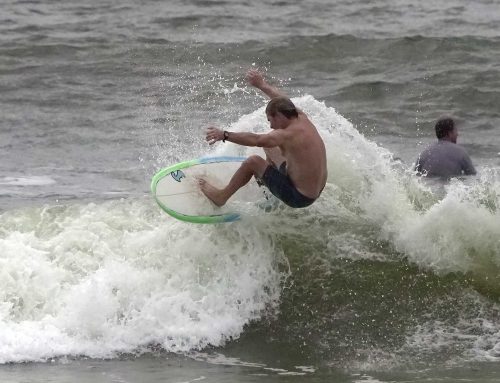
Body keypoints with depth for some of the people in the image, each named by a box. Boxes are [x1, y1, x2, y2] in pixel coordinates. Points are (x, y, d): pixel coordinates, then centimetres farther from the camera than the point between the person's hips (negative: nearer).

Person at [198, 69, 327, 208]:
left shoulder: (290, 135, -27)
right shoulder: (302, 119, -3)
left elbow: (255, 140, -32)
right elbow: (282, 100, 15)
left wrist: (224, 135, -30)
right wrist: (262, 84, 26)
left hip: (299, 199, -9)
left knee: (253, 161, -6)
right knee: (268, 145, 22)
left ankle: (221, 196, 9)